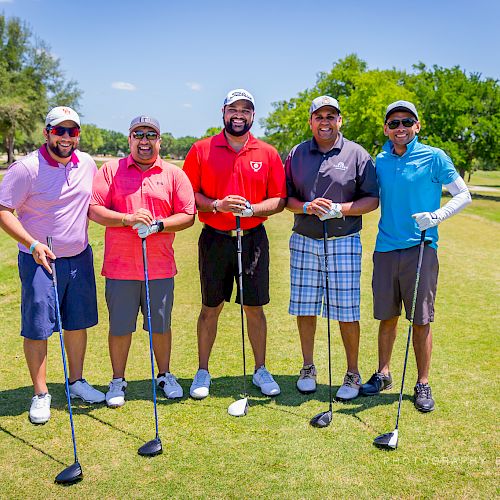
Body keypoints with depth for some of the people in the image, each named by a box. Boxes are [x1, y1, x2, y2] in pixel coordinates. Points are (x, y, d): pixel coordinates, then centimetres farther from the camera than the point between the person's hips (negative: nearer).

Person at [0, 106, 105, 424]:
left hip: (80, 258, 5)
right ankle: (41, 395, 15)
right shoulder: (26, 168, -14)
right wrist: (32, 244, -25)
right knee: (37, 328, 0)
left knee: (78, 322, 13)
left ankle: (77, 381, 30)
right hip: (39, 260, -5)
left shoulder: (87, 164, 2)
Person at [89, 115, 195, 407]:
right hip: (119, 265, 0)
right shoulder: (111, 170, 5)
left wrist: (158, 225, -13)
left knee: (161, 325, 11)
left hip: (160, 266, 1)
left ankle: (165, 375, 29)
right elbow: (94, 210, -3)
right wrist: (128, 219, -17)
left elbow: (188, 215, 2)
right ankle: (118, 381, 23)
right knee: (120, 326, 7)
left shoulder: (174, 174, 7)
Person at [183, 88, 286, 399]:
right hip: (214, 239, 0)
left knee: (255, 307, 8)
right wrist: (216, 205, -18)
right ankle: (203, 372, 22)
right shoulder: (201, 150, 1)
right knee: (210, 308, 8)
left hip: (253, 239, 1)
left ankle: (261, 370, 23)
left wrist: (250, 209, -15)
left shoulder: (268, 154, 3)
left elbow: (279, 200, 2)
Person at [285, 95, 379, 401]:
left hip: (344, 243, -2)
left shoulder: (357, 154, 2)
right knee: (304, 309, 7)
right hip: (304, 241, 3)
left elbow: (372, 200, -1)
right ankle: (308, 368, 25)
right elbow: (284, 197, 8)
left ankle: (353, 375, 17)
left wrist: (339, 210, -16)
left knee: (347, 313, 0)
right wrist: (306, 207, -12)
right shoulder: (296, 154, 9)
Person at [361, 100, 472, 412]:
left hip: (421, 248, -3)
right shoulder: (380, 161, 9)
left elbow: (463, 195, -2)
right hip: (386, 248, 4)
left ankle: (423, 384, 15)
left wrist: (437, 216, -18)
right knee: (387, 316, 11)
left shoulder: (434, 158, -3)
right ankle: (383, 374, 27)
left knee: (421, 320, 2)